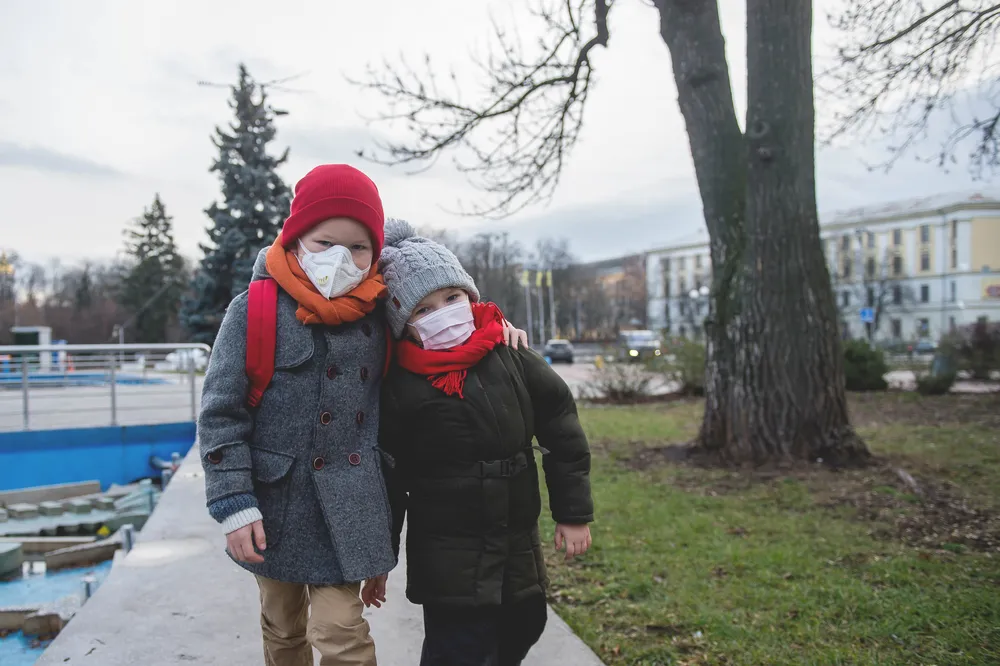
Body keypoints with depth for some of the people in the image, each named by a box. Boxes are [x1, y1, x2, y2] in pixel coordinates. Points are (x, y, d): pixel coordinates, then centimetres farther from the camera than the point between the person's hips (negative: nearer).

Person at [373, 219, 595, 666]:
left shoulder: (511, 357, -4)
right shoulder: (399, 388, -12)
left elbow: (562, 431, 3)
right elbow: (387, 480, -5)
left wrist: (574, 512, 4)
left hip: (519, 549, 5)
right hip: (448, 561, -4)